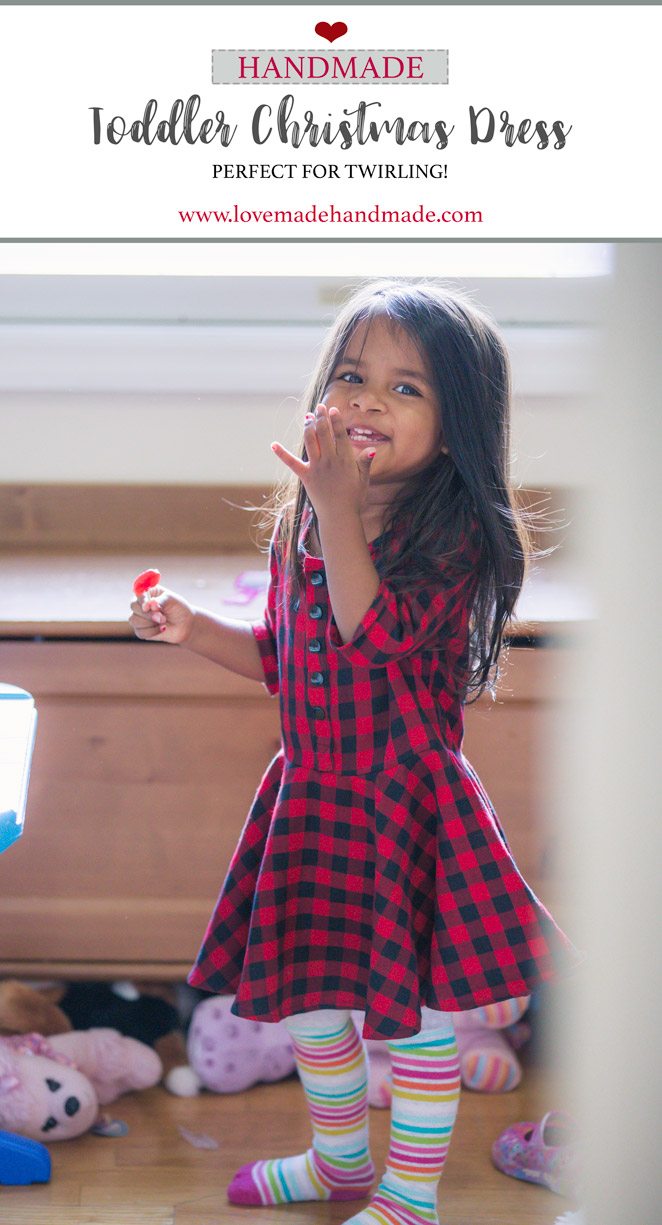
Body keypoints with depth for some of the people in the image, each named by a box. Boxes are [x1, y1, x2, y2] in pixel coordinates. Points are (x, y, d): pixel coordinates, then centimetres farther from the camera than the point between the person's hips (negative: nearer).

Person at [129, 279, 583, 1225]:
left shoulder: (454, 534, -15)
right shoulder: (303, 524, 5)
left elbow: (377, 634, -30)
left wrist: (339, 504, -30)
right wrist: (193, 630, 0)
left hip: (410, 807, -6)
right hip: (311, 796, 6)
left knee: (416, 1009, 5)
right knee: (306, 994, 18)